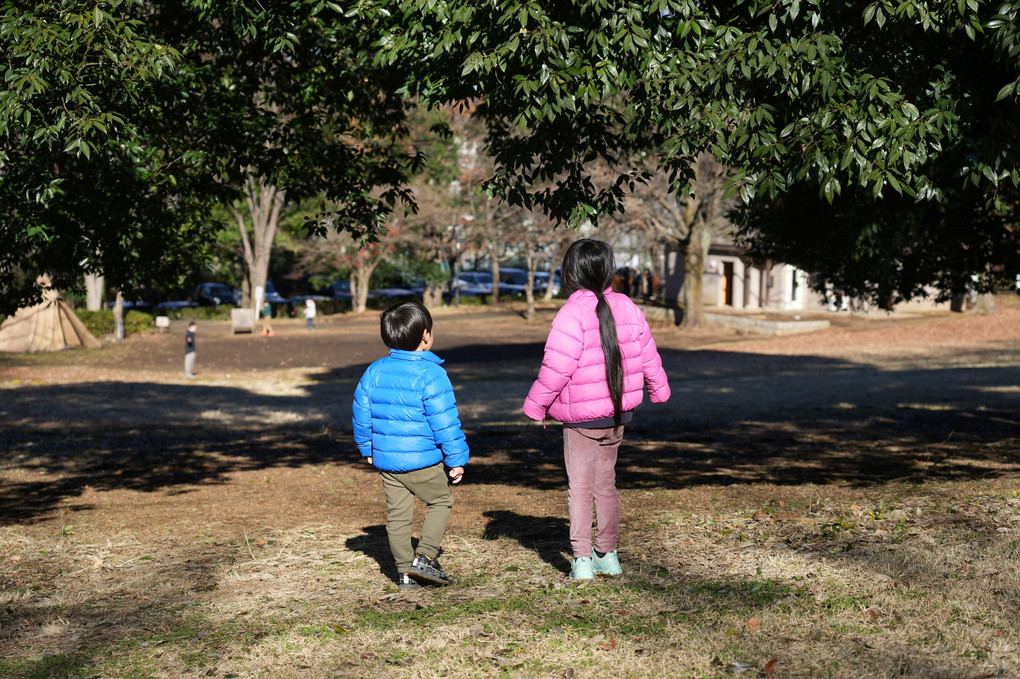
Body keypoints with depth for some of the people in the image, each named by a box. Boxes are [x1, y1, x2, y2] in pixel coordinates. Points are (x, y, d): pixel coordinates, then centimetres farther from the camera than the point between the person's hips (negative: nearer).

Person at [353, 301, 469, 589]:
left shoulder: (374, 372, 3)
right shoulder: (431, 375, -15)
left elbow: (361, 414, 10)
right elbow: (445, 422, -14)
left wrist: (368, 449, 23)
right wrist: (457, 459, -7)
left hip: (386, 458, 5)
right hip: (423, 460, -5)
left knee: (398, 513, 12)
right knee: (441, 501, 14)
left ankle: (405, 571, 16)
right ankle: (424, 557, 3)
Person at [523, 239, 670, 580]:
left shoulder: (572, 314, -18)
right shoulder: (627, 308, 1)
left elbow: (556, 369, -20)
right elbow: (647, 356, 10)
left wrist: (535, 405, -7)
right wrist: (659, 389, 27)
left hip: (580, 417, -6)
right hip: (617, 414, 6)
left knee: (580, 487, 3)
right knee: (606, 483, 17)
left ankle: (582, 559, 0)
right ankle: (607, 554, 25)